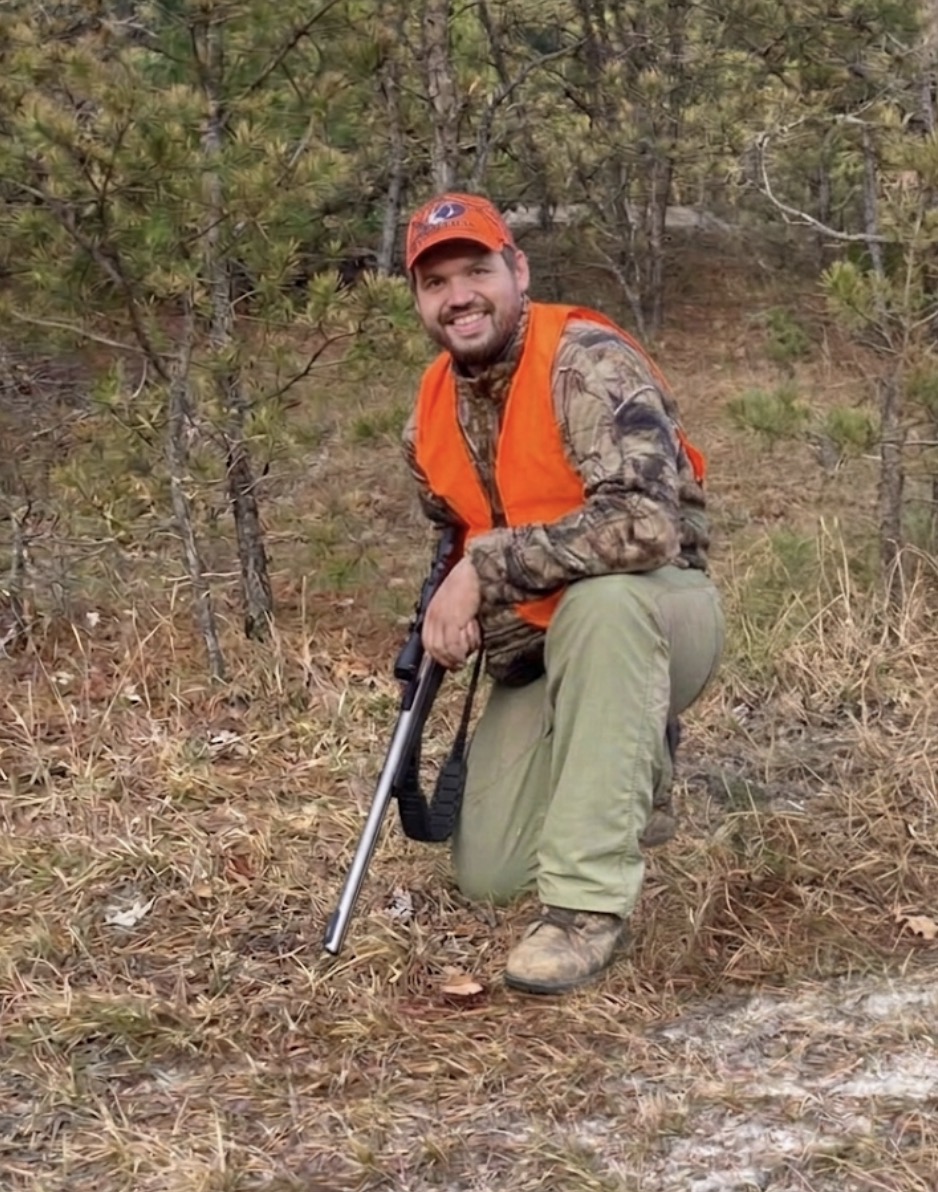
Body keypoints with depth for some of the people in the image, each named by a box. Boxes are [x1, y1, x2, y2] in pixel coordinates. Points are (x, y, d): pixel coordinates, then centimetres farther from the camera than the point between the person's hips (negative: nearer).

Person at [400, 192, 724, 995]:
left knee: (598, 602, -42)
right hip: (539, 651, 7)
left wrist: (487, 568, -31)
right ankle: (627, 776, 30)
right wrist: (450, 612, -4)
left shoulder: (587, 361, -22)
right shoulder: (431, 416, 0)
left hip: (657, 617, -6)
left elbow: (645, 524, -38)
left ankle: (590, 900, -31)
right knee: (487, 877, -1)